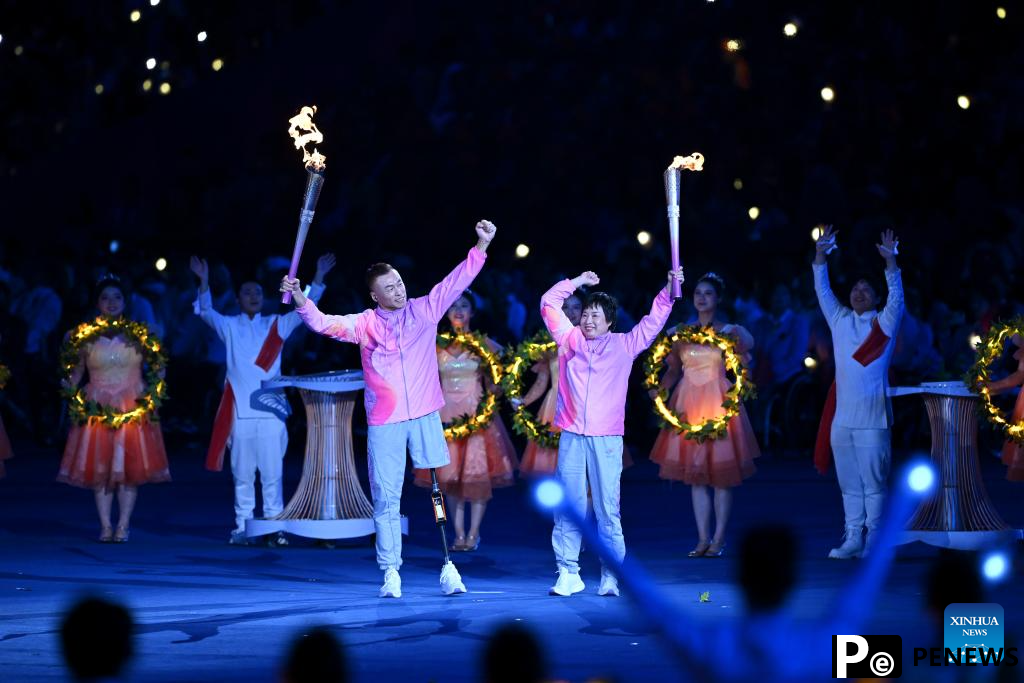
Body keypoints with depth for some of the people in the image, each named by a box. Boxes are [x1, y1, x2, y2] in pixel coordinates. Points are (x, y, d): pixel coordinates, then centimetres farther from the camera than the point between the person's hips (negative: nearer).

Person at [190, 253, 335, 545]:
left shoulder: (276, 325, 11)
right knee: (242, 475, 3)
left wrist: (319, 278, -3)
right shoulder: (229, 327, 10)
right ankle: (242, 527, 9)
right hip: (241, 410, 0)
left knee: (272, 474, 0)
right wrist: (204, 281, -12)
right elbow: (206, 312, 1)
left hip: (271, 410, 0)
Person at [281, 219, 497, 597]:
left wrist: (481, 246, -7)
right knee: (386, 499, 2)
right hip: (384, 423, 0)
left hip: (426, 417, 1)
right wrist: (300, 301, -25)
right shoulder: (365, 324, 1)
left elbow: (457, 281, 2)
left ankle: (449, 566, 5)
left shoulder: (424, 311, 4)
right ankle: (391, 573, 8)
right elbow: (324, 324, -9)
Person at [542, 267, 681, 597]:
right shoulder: (570, 340, 13)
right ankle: (568, 573, 4)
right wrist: (577, 282, 14)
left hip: (607, 438, -1)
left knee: (608, 509, -2)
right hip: (572, 437, 1)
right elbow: (549, 304, 16)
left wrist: (668, 291, 1)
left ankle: (611, 575, 2)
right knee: (567, 508, 0)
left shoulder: (623, 345, 11)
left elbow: (652, 322, 11)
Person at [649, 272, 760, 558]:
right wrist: (659, 389, -5)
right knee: (695, 473, 4)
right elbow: (673, 370, 10)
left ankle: (719, 539, 2)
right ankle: (703, 539, 8)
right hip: (688, 405, 3)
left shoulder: (729, 332, 3)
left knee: (722, 473, -2)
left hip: (719, 404, -3)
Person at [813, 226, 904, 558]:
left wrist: (890, 262, -22)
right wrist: (821, 255, 0)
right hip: (841, 418, 4)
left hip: (872, 419, -4)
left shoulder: (883, 324, 3)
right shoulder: (840, 321, 13)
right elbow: (823, 292, 10)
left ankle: (873, 542, 1)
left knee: (873, 483, -2)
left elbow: (897, 298, -11)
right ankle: (853, 540, 11)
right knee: (849, 484, 7)